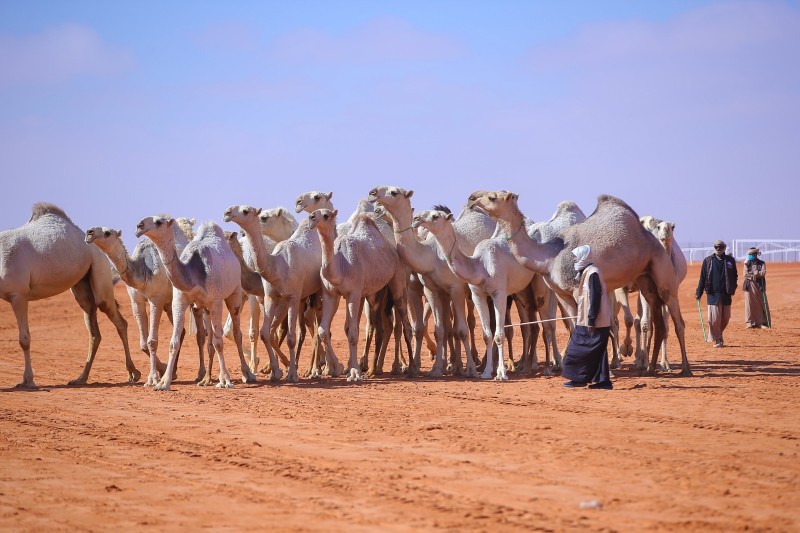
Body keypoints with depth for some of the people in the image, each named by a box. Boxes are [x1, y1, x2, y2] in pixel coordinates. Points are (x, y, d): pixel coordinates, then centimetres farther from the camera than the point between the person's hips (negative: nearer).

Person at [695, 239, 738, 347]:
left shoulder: (730, 260, 8)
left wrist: (732, 289, 2)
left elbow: (735, 277, 11)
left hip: (726, 294, 2)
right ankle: (717, 339, 3)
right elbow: (702, 278, 4)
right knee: (714, 318, -6)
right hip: (713, 294, -2)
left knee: (726, 318, 5)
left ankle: (718, 334, 27)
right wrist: (699, 293, -2)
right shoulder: (708, 261, 5)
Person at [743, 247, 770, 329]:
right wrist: (757, 275, -13)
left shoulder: (762, 263, 6)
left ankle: (762, 322, -1)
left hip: (759, 286, -1)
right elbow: (745, 274, -5)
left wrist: (751, 274, -10)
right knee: (750, 304, 0)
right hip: (749, 286, 1)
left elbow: (763, 273, -10)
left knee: (761, 304, -3)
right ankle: (750, 322, 4)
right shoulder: (747, 264, 10)